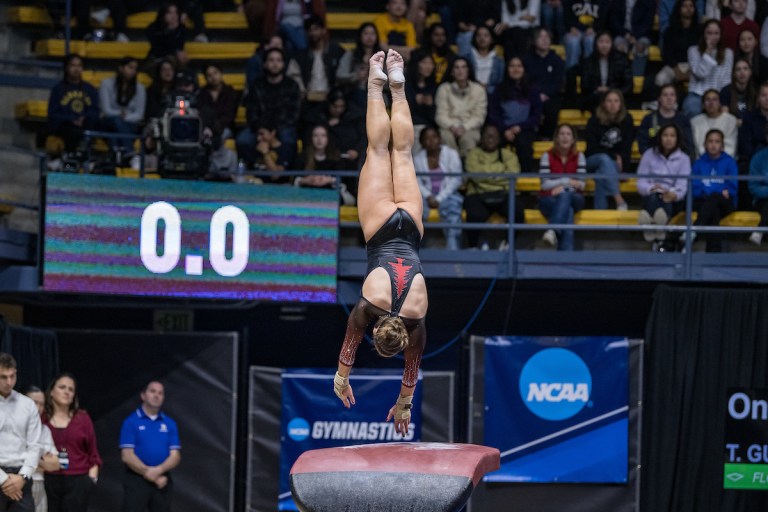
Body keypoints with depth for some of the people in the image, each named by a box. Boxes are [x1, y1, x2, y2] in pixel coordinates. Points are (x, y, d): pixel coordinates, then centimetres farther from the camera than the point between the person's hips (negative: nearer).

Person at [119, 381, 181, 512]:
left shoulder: (170, 424, 9)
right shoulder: (131, 422, -2)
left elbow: (175, 455, 3)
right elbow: (127, 456, -9)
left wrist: (158, 470, -16)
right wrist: (148, 473, -12)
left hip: (163, 481, 4)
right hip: (136, 480, -4)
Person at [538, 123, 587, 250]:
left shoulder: (579, 157, 6)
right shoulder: (547, 156, 1)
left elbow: (581, 185, -2)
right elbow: (545, 184, -8)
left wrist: (562, 187, -18)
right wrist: (567, 181, -17)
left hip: (573, 198, 1)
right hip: (549, 200, -1)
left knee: (565, 195, -38)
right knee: (568, 211, -37)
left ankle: (553, 230, -56)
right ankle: (566, 251, -53)